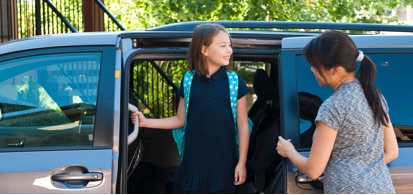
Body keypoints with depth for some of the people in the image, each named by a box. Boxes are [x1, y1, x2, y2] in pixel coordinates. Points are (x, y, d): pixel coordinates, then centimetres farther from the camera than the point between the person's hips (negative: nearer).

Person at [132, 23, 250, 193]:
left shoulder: (235, 82, -4)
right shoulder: (189, 81, 1)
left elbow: (242, 125, -2)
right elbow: (180, 120, 8)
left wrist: (242, 162, -4)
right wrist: (146, 122, 1)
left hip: (223, 163, -1)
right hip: (193, 162, 1)